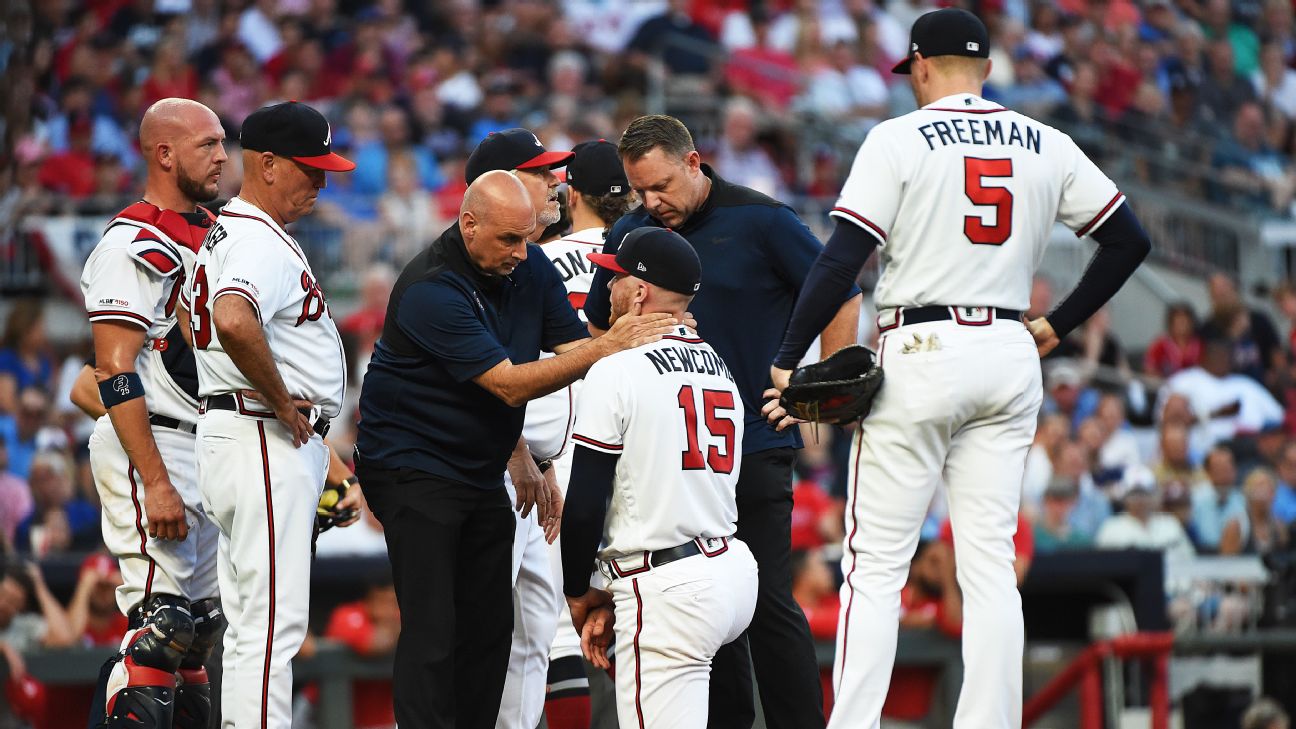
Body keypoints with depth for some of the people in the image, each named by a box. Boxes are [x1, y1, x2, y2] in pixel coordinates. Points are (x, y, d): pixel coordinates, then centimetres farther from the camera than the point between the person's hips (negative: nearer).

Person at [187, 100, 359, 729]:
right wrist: (283, 403, -22)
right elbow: (234, 323, -37)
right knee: (272, 624, -12)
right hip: (265, 442, -11)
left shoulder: (226, 233, 17)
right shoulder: (261, 243, -16)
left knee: (252, 626, 13)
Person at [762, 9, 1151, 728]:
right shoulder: (1046, 146, 9)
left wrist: (785, 363, -10)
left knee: (876, 563, -2)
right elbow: (1129, 240, 11)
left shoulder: (899, 138, -5)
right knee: (991, 565, 5)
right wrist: (1057, 324, 16)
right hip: (1009, 356, 4)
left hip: (920, 352, -4)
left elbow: (842, 258, -12)